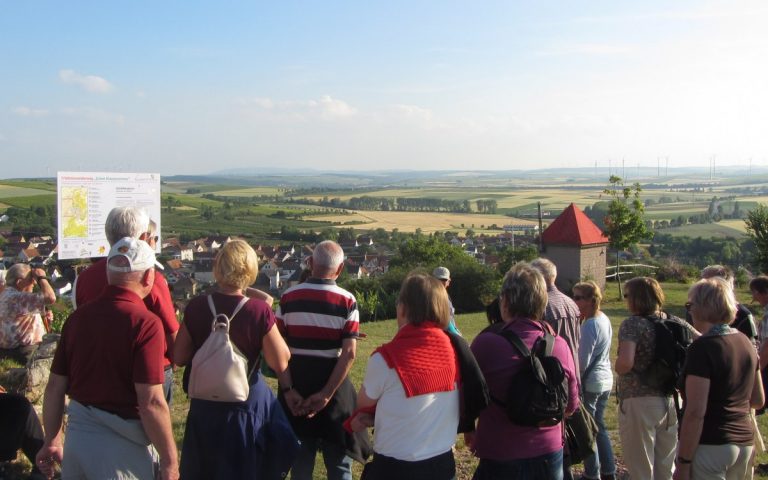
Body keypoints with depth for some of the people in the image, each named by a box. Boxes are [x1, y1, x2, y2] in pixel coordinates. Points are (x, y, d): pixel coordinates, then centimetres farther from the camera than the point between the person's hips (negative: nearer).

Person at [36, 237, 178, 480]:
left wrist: (52, 440, 19)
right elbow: (151, 402, -21)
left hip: (76, 435, 6)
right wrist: (170, 460, -11)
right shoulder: (145, 323, -18)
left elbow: (55, 387, 7)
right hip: (121, 445, -6)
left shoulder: (77, 317, 1)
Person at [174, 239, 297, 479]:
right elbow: (281, 363, -13)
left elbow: (179, 357, 0)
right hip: (246, 403, -3)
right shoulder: (259, 311, -20)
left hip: (204, 405, 3)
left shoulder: (196, 307, -10)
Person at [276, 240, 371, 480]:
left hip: (296, 385, 2)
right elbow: (349, 354, -15)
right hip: (333, 385, -2)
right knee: (338, 459, 12)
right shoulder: (347, 301, -8)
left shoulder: (288, 297, -3)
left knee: (300, 456, 17)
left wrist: (288, 389, -8)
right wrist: (326, 394, -14)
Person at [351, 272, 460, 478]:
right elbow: (425, 408, 4)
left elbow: (364, 403, -1)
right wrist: (376, 416, 3)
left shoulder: (385, 357, -20)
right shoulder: (453, 350, -7)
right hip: (442, 463, 4)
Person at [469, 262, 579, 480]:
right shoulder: (560, 345, -7)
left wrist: (470, 431, 15)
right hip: (549, 455, 4)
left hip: (499, 458, -3)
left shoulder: (486, 343, -18)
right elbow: (571, 405, 5)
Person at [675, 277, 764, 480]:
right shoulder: (745, 342, 6)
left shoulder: (703, 347, -18)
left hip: (710, 446, -8)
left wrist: (683, 463, -17)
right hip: (745, 442, 8)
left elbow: (695, 412, -21)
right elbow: (758, 400, 15)